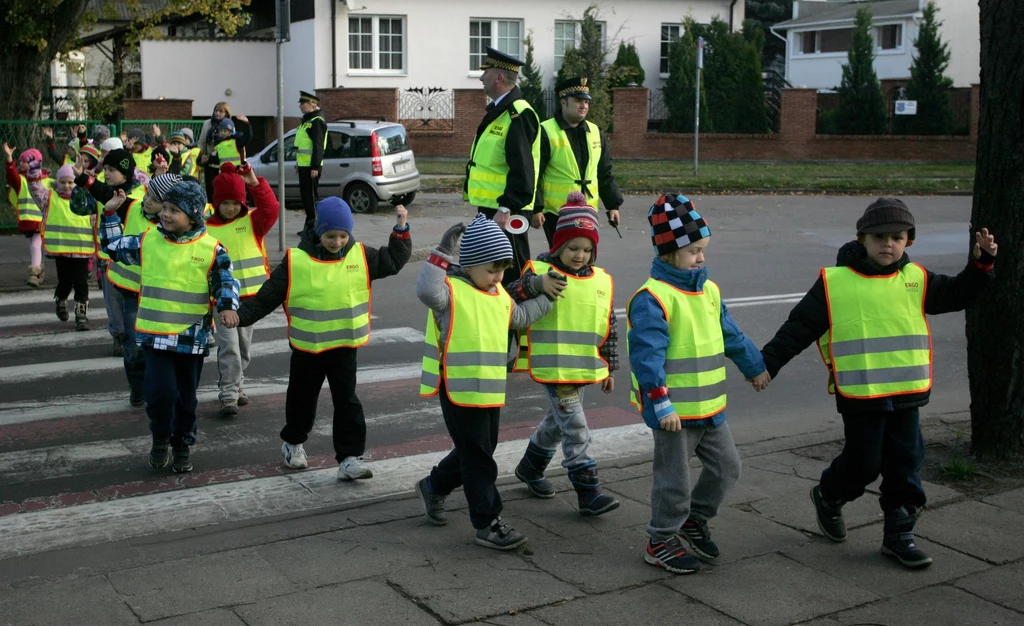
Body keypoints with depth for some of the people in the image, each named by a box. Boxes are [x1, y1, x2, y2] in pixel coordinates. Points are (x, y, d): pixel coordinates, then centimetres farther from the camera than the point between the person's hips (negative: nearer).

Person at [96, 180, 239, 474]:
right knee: (160, 392, -10)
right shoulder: (147, 240, 1)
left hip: (192, 338, -1)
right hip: (155, 335, 1)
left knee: (186, 397, 12)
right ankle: (161, 437, 17)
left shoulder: (211, 249, -7)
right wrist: (110, 214, 10)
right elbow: (114, 247, 16)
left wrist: (227, 306, -19)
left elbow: (226, 282, -1)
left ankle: (182, 444, 31)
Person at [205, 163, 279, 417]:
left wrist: (255, 183, -30)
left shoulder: (252, 221, 0)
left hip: (250, 294, 3)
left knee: (244, 346, 14)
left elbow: (271, 209, -19)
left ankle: (236, 386, 31)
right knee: (229, 347, -10)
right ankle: (229, 395, -8)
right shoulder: (206, 228, -2)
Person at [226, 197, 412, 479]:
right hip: (306, 347, 0)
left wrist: (401, 230, -4)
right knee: (302, 399, 17)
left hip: (344, 346, 0)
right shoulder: (296, 260, -10)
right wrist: (241, 316, -13)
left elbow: (393, 261, 7)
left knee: (347, 402, -1)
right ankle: (293, 442, 42)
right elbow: (268, 295, -5)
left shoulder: (360, 255, -3)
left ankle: (350, 457, 5)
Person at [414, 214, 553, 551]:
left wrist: (547, 297, 32)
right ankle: (487, 524, 10)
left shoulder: (499, 295, 12)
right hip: (459, 391, -8)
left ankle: (434, 486, 42)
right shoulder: (451, 290, -14)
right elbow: (426, 290, -36)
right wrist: (442, 254, -32)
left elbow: (519, 317, 32)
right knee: (478, 459, 0)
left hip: (491, 392, 8)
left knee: (478, 452, 21)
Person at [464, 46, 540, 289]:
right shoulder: (497, 111, 15)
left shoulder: (519, 115, -17)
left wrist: (506, 208, -27)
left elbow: (522, 170, -24)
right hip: (488, 206, 11)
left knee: (513, 276, -3)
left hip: (506, 212, -11)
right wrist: (470, 191, 22)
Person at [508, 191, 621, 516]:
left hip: (585, 368, 6)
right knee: (575, 428, -8)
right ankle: (588, 494, -2)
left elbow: (607, 329, 14)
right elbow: (510, 298, -20)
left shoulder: (602, 281, 8)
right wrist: (538, 284, -35)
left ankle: (530, 468, 43)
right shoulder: (540, 271, -8)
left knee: (557, 422, 21)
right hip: (553, 367, -6)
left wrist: (610, 367, 16)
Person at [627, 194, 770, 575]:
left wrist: (755, 367, 28)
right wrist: (661, 404, -27)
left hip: (710, 406, 8)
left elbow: (731, 336, 22)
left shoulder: (708, 291, 9)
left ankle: (694, 519, 36)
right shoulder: (652, 298, -19)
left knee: (726, 466, 15)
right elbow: (647, 355, -24)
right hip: (674, 410, -8)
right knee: (674, 478, 3)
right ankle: (660, 543, 21)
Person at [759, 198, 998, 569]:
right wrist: (766, 364, -5)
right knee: (862, 464, 6)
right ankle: (828, 498, 36)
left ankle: (898, 535, 22)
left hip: (907, 395, 4)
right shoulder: (834, 282, -6)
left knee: (905, 465, 9)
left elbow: (957, 295, 15)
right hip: (859, 397, -4)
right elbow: (798, 329, -4)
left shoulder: (916, 280, 5)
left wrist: (981, 264, -1)